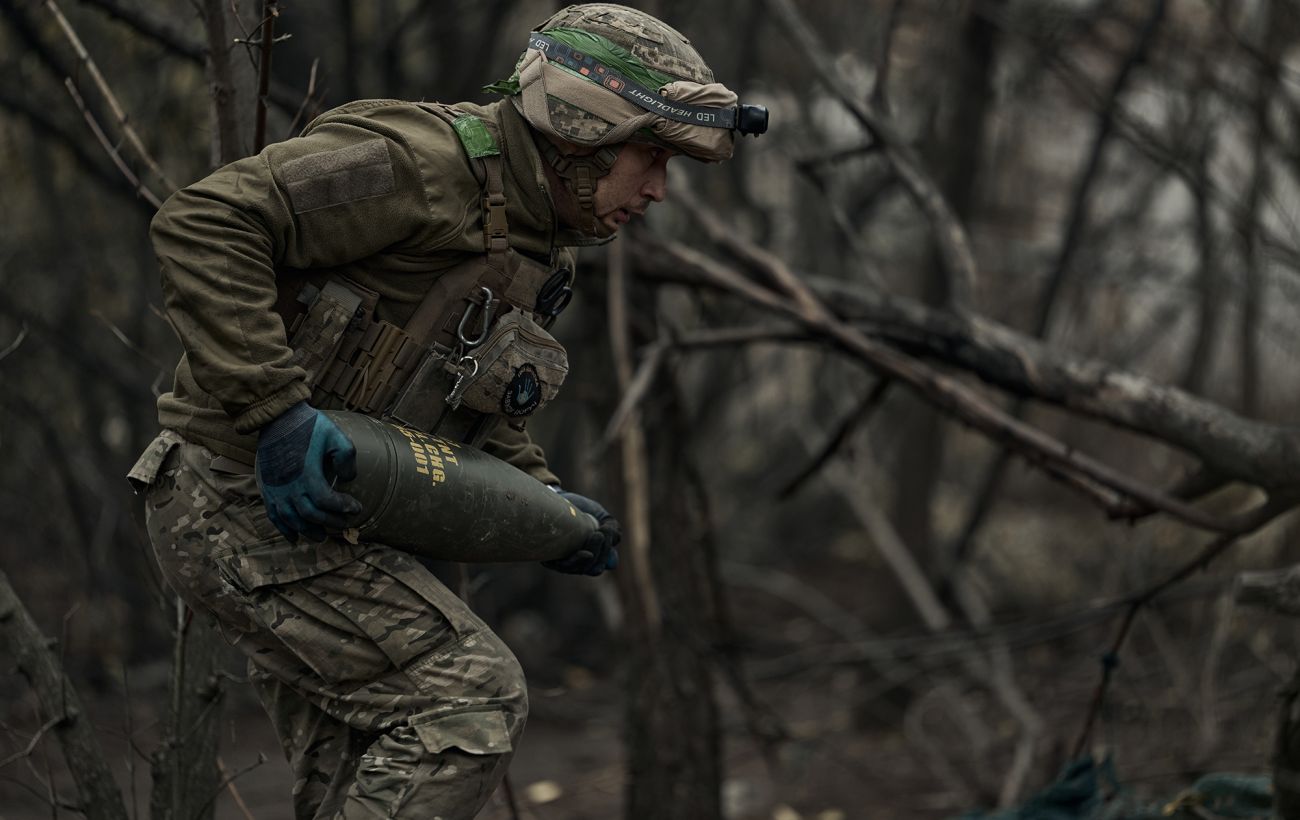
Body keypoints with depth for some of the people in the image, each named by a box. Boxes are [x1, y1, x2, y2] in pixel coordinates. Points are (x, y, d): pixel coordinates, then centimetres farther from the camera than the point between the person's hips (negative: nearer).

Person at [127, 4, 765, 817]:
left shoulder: (534, 255, 13)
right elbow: (201, 223, -25)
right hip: (246, 499, -10)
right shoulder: (423, 161, -18)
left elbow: (484, 415, 27)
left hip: (316, 512, 10)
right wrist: (276, 410, -30)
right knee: (469, 695, -17)